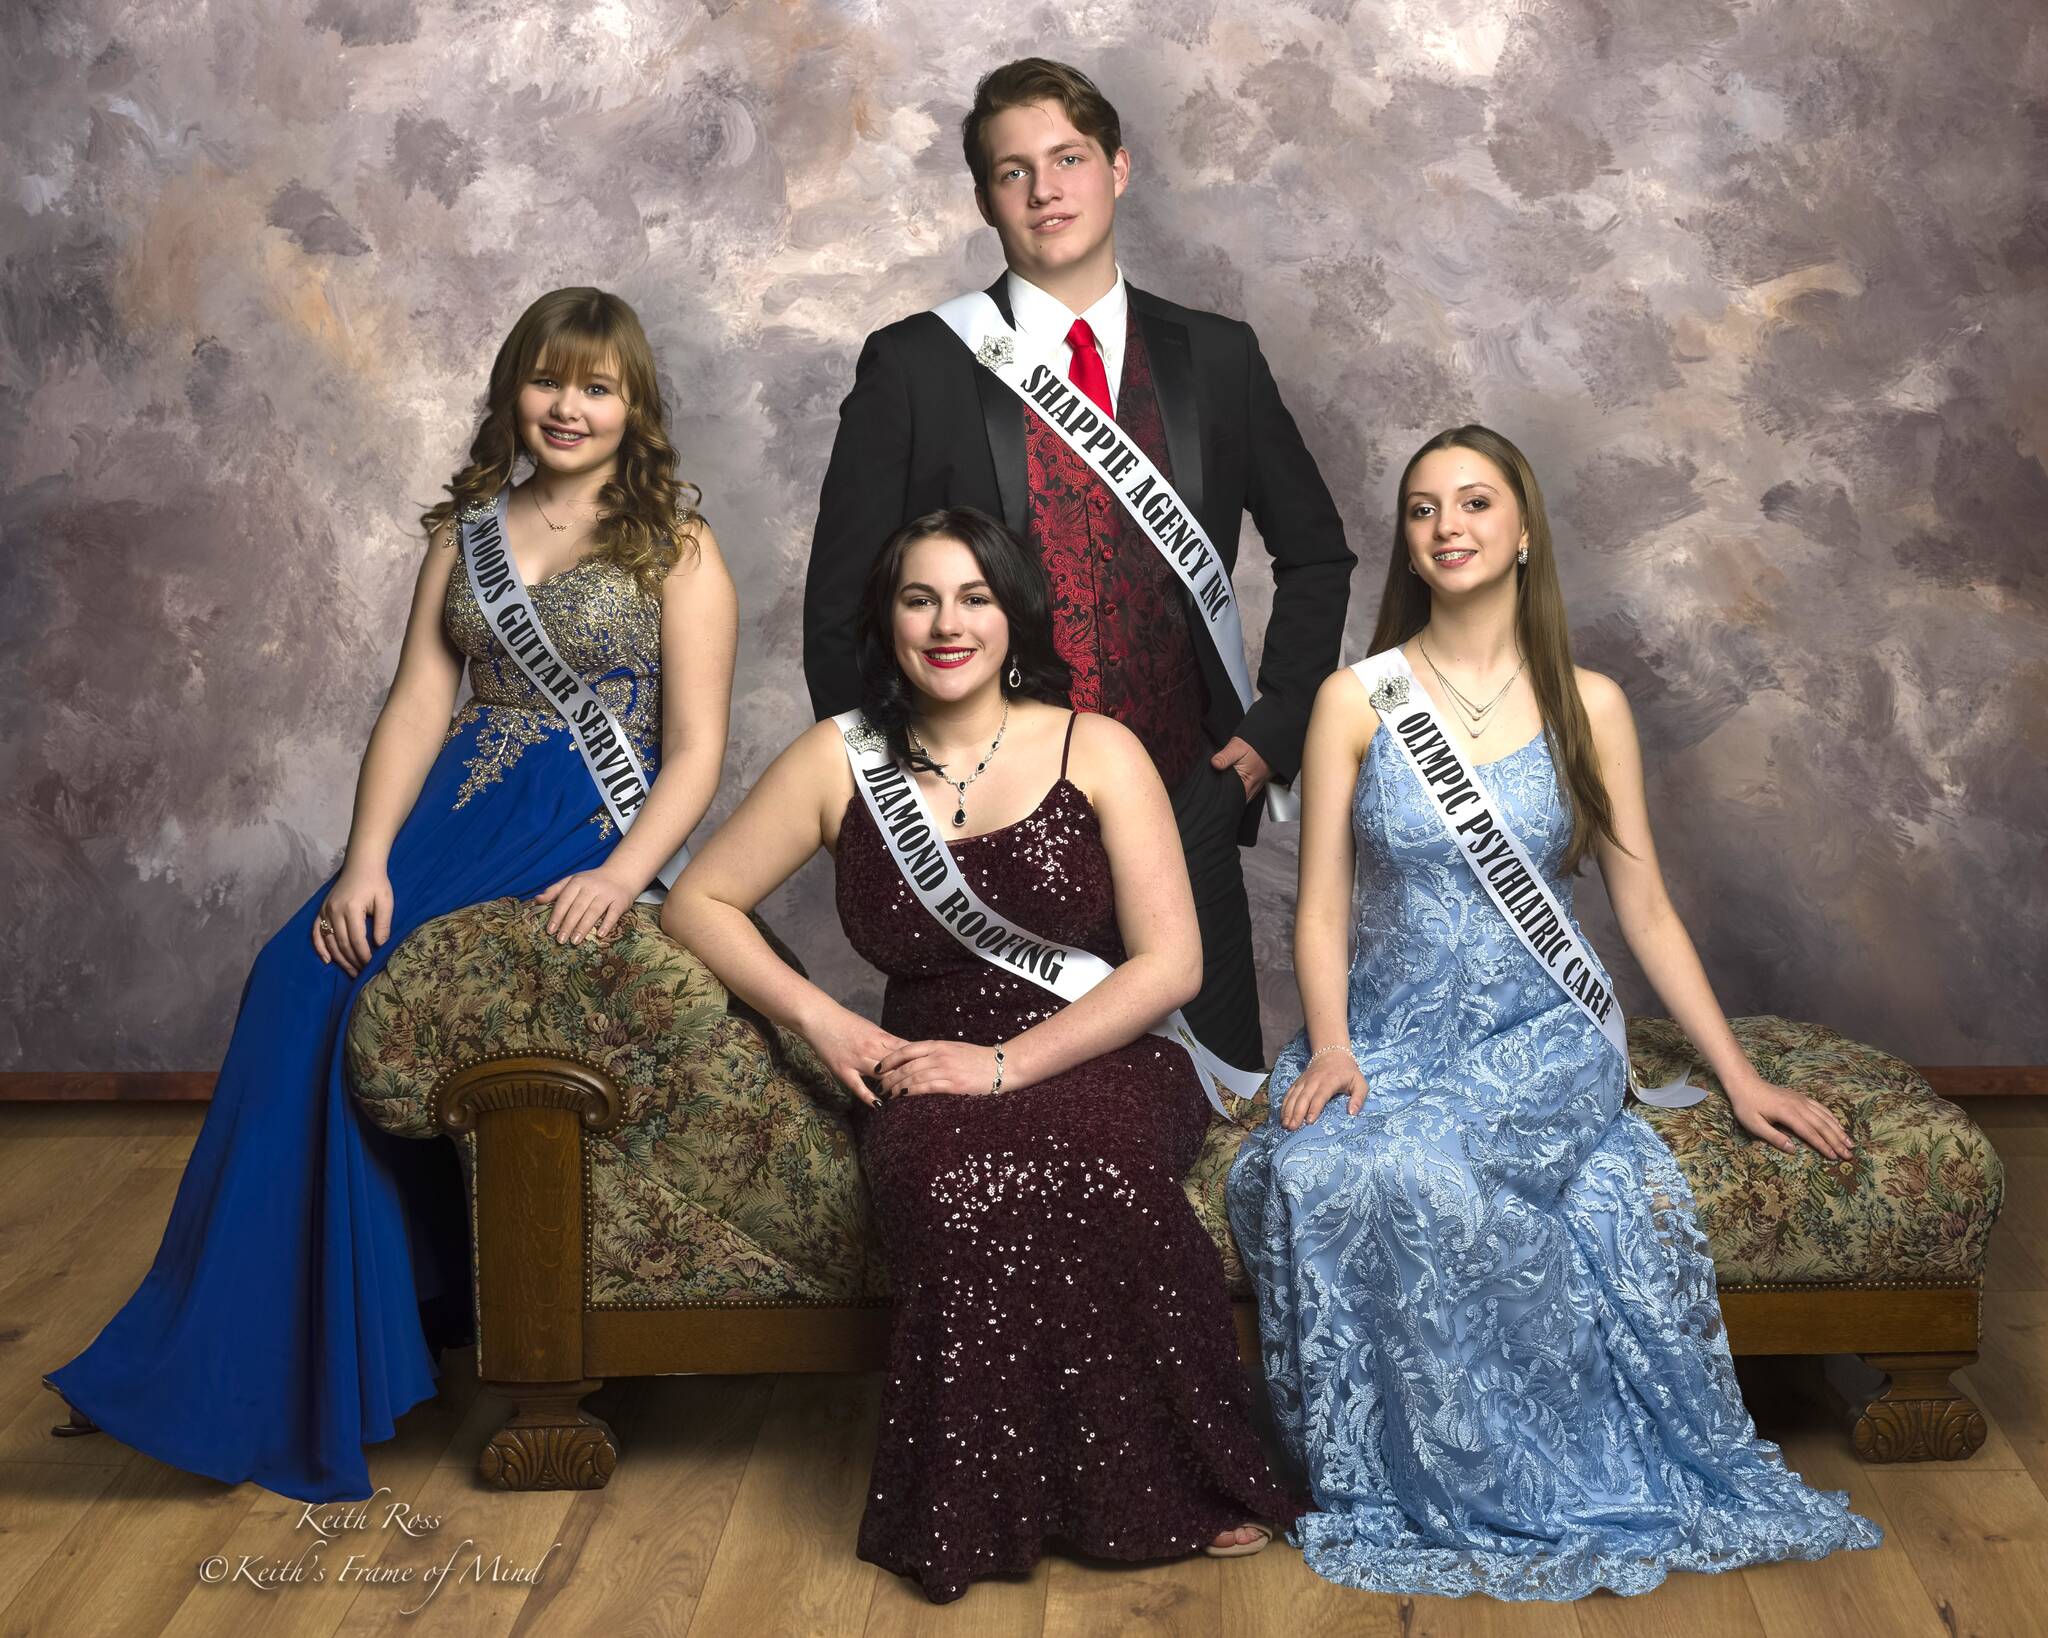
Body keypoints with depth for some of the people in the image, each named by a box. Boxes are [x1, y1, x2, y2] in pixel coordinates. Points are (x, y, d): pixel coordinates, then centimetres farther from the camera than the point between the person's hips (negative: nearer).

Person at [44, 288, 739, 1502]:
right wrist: (367, 863, -7)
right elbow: (418, 705, 8)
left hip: (597, 837, -4)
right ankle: (269, 1362, -13)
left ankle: (335, 1365, -15)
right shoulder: (469, 528, 17)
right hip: (455, 813, 5)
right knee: (301, 981, -22)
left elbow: (695, 749, -3)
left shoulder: (675, 549, 3)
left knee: (376, 1004, -26)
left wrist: (623, 877, -20)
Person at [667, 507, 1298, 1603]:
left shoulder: (1096, 751, 3)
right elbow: (700, 903, 12)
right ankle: (986, 1510, -18)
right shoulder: (840, 762, 8)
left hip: (1098, 1063, -1)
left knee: (1078, 1157, -37)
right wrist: (819, 1017, -4)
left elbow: (1170, 962, -3)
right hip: (931, 1079, 1)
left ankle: (1167, 1486, -17)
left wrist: (1006, 1062, -13)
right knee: (953, 1172, -36)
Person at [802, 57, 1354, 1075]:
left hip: (1184, 806, 2)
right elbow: (841, 609, 3)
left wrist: (1275, 726, 10)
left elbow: (1315, 553, 20)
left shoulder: (1215, 359, 8)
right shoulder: (913, 369, 1)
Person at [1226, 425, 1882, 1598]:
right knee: (1316, 1169, -33)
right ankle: (1406, 1485, -14)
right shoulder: (1356, 700, 4)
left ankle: (1514, 1482, -14)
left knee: (1418, 1171, -34)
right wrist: (1331, 1049, -16)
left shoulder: (1589, 706, 6)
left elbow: (1646, 910, 8)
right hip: (1388, 1036, 1)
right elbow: (1322, 910, 1)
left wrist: (1741, 1077, 3)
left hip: (1540, 1041, -1)